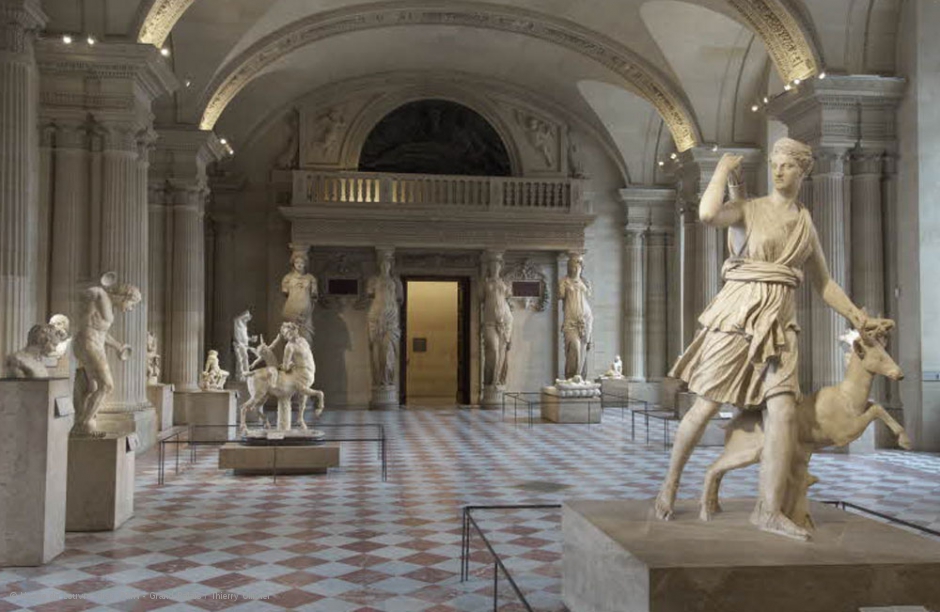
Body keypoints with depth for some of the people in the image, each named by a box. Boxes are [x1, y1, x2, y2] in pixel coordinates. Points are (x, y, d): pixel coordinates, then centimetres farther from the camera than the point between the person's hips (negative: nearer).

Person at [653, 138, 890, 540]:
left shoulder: (806, 225, 16)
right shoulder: (748, 209, 1)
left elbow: (824, 283, 24)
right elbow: (708, 214, -22)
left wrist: (856, 317, 14)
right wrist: (724, 168, -8)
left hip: (778, 323, 4)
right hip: (737, 314, -4)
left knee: (783, 411, -11)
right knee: (706, 407, -1)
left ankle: (769, 510, -7)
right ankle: (670, 484, 18)